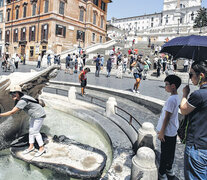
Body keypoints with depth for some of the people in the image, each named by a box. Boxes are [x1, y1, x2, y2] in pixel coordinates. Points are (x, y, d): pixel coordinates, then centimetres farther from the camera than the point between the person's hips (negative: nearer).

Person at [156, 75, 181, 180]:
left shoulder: (171, 99, -24)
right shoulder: (177, 97, 4)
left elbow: (167, 117, -23)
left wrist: (161, 132, -16)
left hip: (168, 131, -9)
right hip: (173, 130, 9)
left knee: (164, 153, 6)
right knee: (171, 151, 21)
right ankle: (169, 169, 38)